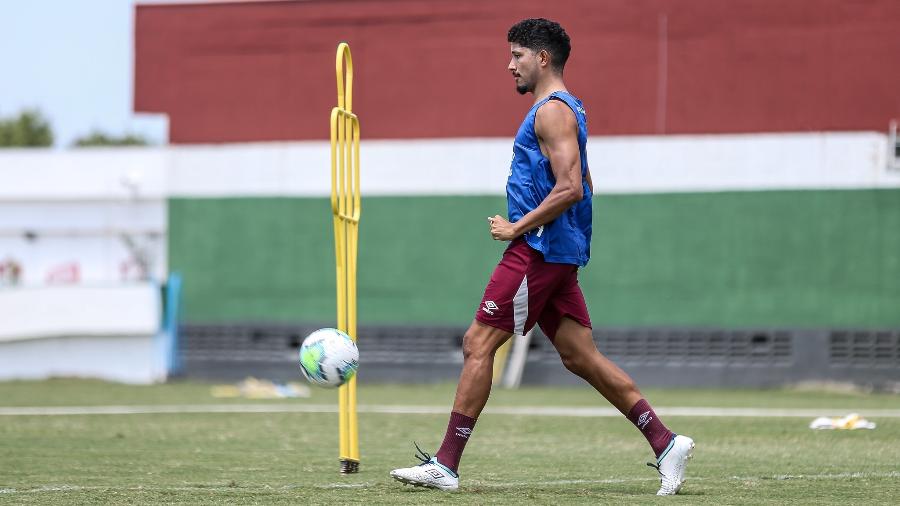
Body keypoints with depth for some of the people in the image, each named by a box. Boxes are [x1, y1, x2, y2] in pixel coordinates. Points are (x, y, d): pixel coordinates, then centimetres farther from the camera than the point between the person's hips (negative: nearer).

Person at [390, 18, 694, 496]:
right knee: (580, 355, 7)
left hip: (538, 251, -10)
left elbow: (570, 188, -23)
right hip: (558, 255, 10)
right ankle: (665, 443, 3)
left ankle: (446, 465, -7)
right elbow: (582, 187, 27)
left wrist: (518, 228, -17)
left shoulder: (552, 112, -13)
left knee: (478, 343, -8)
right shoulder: (565, 109, 20)